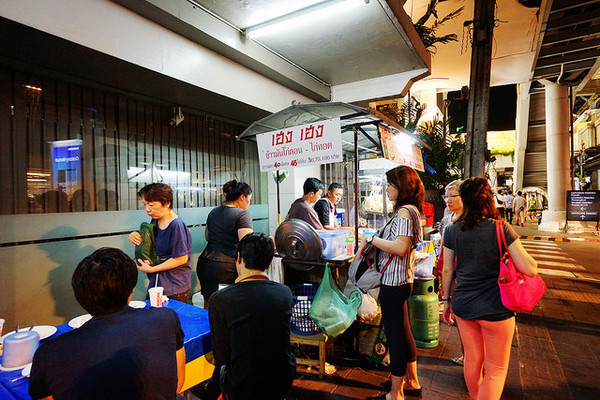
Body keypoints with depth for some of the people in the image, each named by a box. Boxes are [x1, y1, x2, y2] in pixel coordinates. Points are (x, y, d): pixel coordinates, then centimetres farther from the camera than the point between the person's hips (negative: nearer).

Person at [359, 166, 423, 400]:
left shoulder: (405, 211, -17)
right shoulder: (410, 210, 14)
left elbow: (400, 247, -27)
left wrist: (371, 238, -18)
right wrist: (370, 244, 7)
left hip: (394, 282, -11)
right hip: (400, 280, 11)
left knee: (395, 336, 3)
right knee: (403, 332, 21)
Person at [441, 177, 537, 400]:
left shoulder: (452, 230, -5)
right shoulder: (501, 229, -13)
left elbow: (447, 270, 1)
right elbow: (530, 269, -14)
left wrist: (447, 300, 12)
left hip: (462, 306, 3)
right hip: (495, 309, -3)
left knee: (472, 359, 22)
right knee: (496, 369, 15)